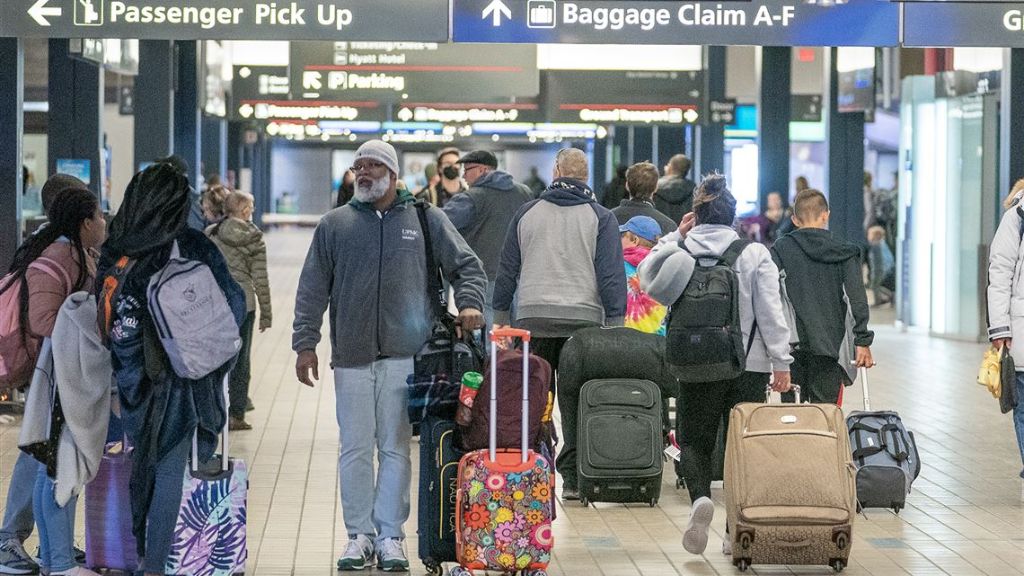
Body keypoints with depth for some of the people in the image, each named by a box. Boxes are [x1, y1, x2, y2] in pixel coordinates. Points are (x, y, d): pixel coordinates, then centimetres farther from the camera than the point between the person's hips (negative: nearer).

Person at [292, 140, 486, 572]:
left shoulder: (425, 220, 8)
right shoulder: (334, 225, 10)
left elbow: (466, 266, 12)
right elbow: (313, 289, 10)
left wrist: (469, 304, -6)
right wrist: (305, 343, 4)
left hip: (406, 355, -1)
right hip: (351, 355, 1)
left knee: (395, 448, 1)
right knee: (355, 448, 3)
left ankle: (390, 536, 7)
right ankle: (359, 535, 11)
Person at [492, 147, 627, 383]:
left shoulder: (526, 212, 9)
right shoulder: (602, 218, 2)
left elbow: (507, 269, 12)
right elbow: (611, 275, -4)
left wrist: (501, 315, 19)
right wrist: (615, 326, -1)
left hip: (531, 318, 2)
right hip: (584, 320, -2)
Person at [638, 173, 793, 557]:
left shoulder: (677, 253, -1)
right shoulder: (755, 255, -4)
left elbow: (646, 277, 19)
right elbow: (770, 313, -7)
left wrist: (675, 236, 15)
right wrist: (781, 362, -3)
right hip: (749, 366, 0)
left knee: (695, 441, 10)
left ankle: (700, 497, -19)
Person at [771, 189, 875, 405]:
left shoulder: (781, 250, 2)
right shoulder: (844, 253, 3)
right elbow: (857, 298, -3)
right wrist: (863, 340, -2)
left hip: (791, 345, 0)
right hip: (829, 346, 0)